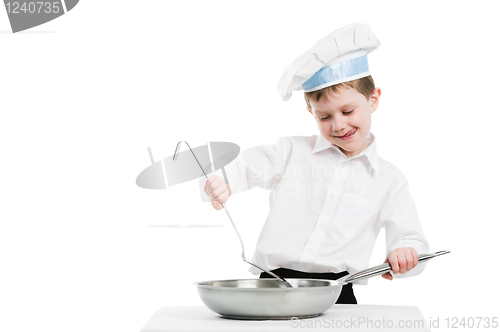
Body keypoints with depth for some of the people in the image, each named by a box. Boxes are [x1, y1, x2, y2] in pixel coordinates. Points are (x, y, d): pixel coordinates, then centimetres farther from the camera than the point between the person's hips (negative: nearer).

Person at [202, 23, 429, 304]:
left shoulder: (389, 179, 14)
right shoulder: (292, 152, 14)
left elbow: (410, 238, 12)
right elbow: (241, 168, 9)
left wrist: (405, 252, -13)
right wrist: (218, 183, -15)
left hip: (336, 292, 0)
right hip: (273, 284, 0)